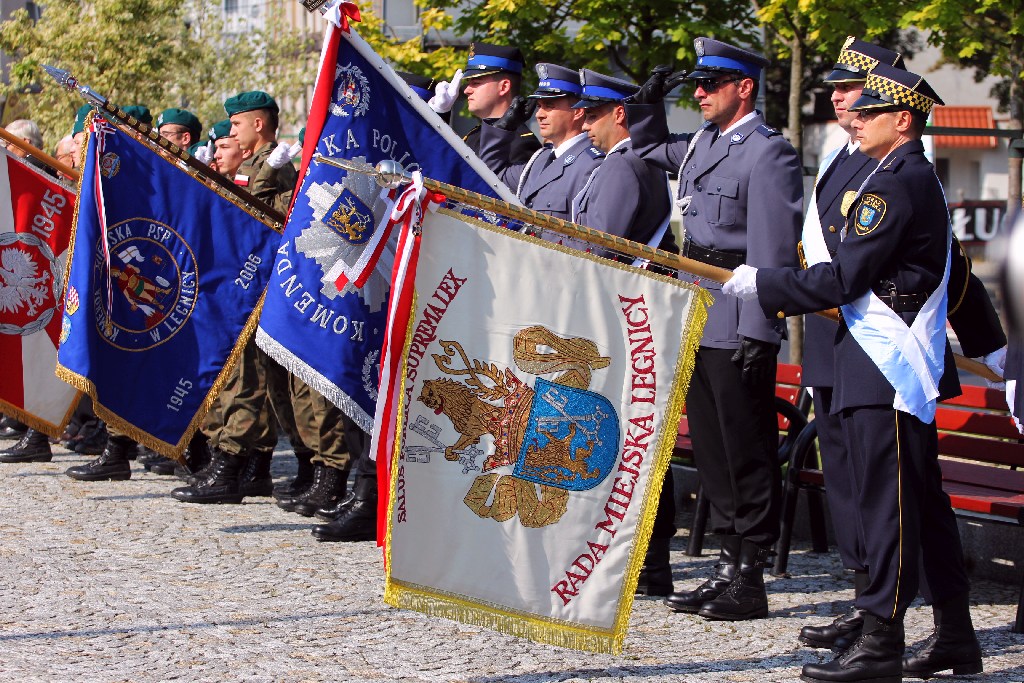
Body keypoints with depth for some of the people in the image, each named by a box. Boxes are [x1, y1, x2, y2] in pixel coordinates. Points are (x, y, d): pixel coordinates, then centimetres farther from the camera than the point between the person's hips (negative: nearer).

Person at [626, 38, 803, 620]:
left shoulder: (768, 153, -12)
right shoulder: (702, 142, 14)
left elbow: (773, 249, -17)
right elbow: (652, 148, 37)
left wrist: (757, 332, -22)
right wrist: (649, 103, 17)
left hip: (738, 325, -9)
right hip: (697, 320, 9)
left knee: (747, 451, -3)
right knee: (712, 446, 12)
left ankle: (751, 581, 1)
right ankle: (729, 567, 19)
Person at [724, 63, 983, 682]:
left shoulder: (895, 184, -16)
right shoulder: (920, 179, 16)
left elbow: (844, 279, -19)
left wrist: (762, 285, -8)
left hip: (887, 368, -10)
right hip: (908, 365, 10)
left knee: (886, 502, -9)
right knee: (924, 502, 13)